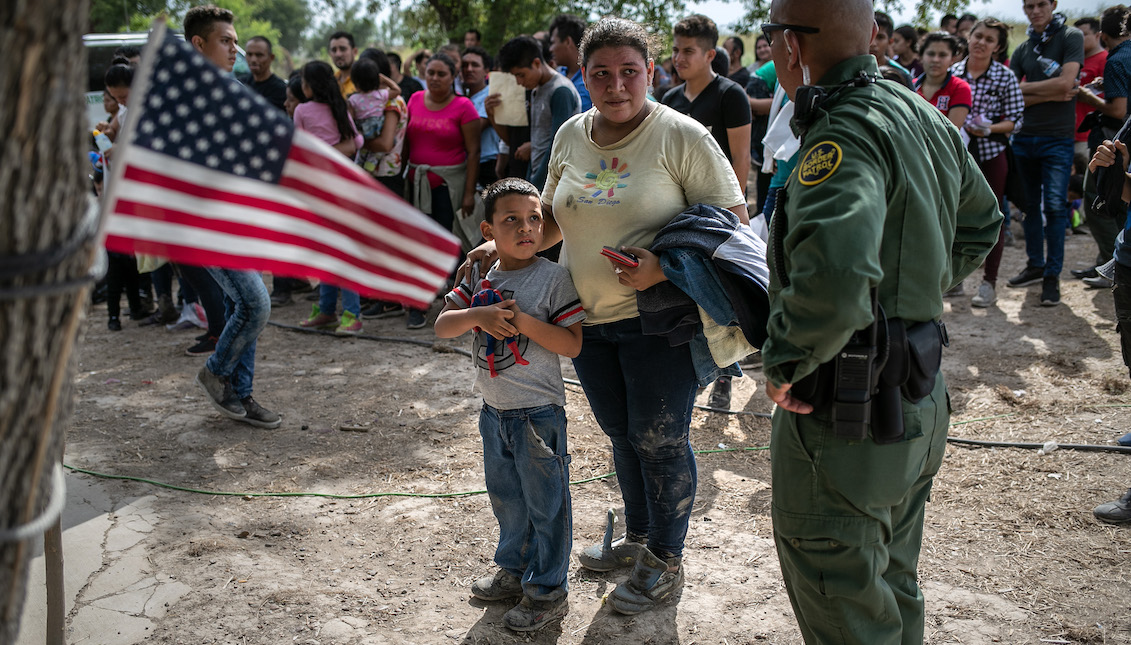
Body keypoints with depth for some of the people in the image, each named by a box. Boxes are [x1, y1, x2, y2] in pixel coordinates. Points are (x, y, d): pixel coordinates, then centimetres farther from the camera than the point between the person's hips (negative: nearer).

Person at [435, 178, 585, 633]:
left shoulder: (553, 278, -12)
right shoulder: (479, 276, 3)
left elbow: (572, 344, -15)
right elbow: (441, 326, -4)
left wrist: (524, 321, -25)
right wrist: (477, 315, -23)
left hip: (538, 412, -6)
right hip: (494, 409, 6)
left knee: (545, 501, 5)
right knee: (505, 497, 21)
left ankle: (548, 590, 20)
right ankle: (515, 570, 41)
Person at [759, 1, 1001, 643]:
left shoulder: (844, 136, -26)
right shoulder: (923, 115, 5)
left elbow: (834, 272, -44)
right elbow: (979, 227, 21)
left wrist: (785, 359, -27)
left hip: (846, 425, -9)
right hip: (920, 404, 9)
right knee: (893, 586, 27)